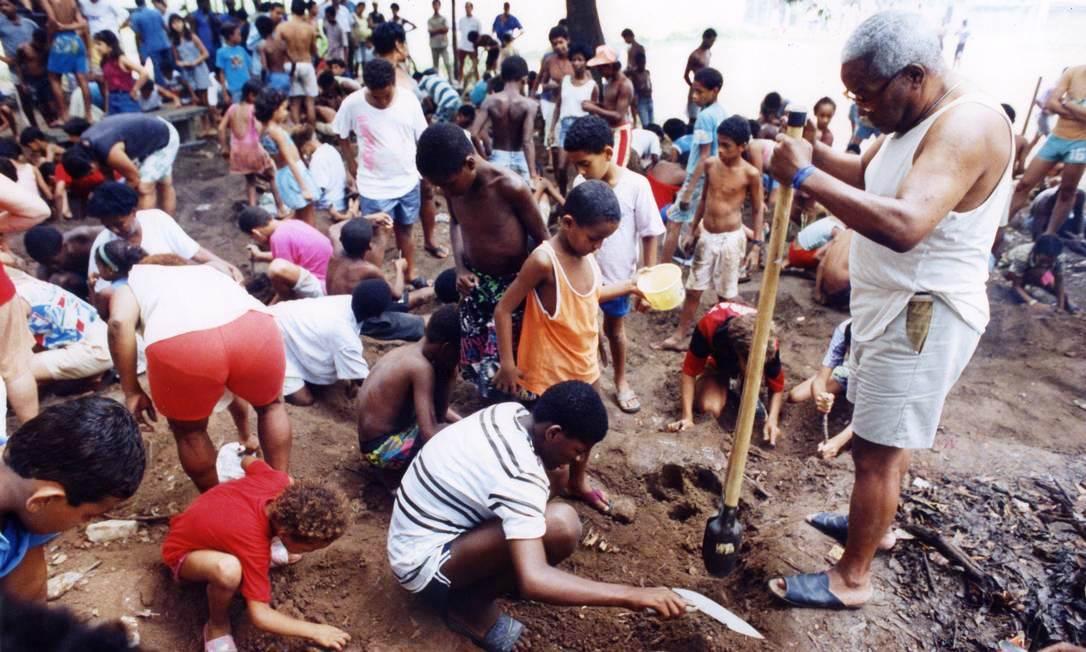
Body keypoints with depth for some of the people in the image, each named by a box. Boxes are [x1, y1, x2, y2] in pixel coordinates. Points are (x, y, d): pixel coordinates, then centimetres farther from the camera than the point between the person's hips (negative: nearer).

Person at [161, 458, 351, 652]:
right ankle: (217, 625, -9)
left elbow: (249, 461, -1)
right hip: (183, 553, -6)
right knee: (228, 568, -40)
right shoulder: (254, 545, -39)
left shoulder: (275, 482, -25)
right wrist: (315, 631, -29)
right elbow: (260, 616, -34)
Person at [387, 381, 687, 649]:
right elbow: (532, 581, -39)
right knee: (562, 524, -28)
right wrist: (631, 596, -35)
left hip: (426, 523, 9)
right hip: (423, 561, -9)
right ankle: (471, 605, -5)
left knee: (557, 473, 3)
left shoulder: (512, 413, -6)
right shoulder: (518, 478, -31)